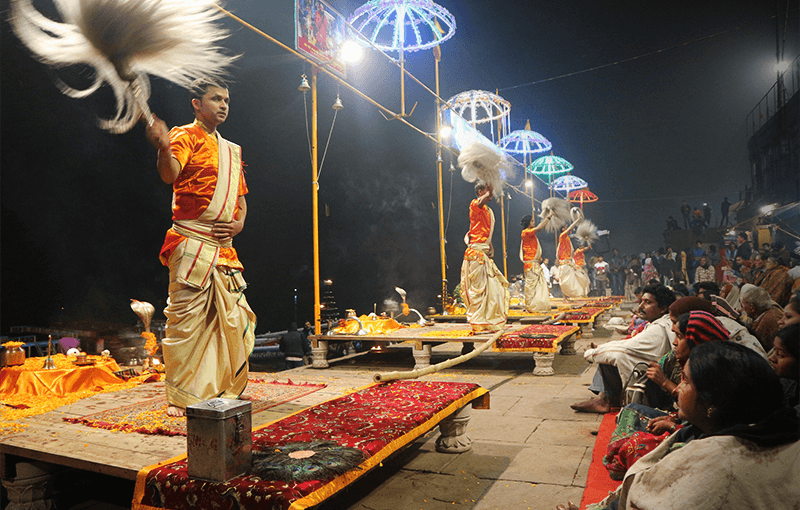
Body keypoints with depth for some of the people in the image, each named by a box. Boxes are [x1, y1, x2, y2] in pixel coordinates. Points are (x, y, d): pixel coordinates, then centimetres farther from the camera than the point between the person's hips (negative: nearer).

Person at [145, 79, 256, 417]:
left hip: (224, 246, 7)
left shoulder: (232, 150, 22)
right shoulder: (186, 137, 0)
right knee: (186, 319, -6)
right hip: (191, 241, -7)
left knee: (234, 319, 9)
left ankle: (224, 390, 24)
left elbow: (241, 197, 24)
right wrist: (163, 147, -41)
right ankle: (179, 397, 6)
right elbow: (170, 175, -20)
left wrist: (239, 223, 4)